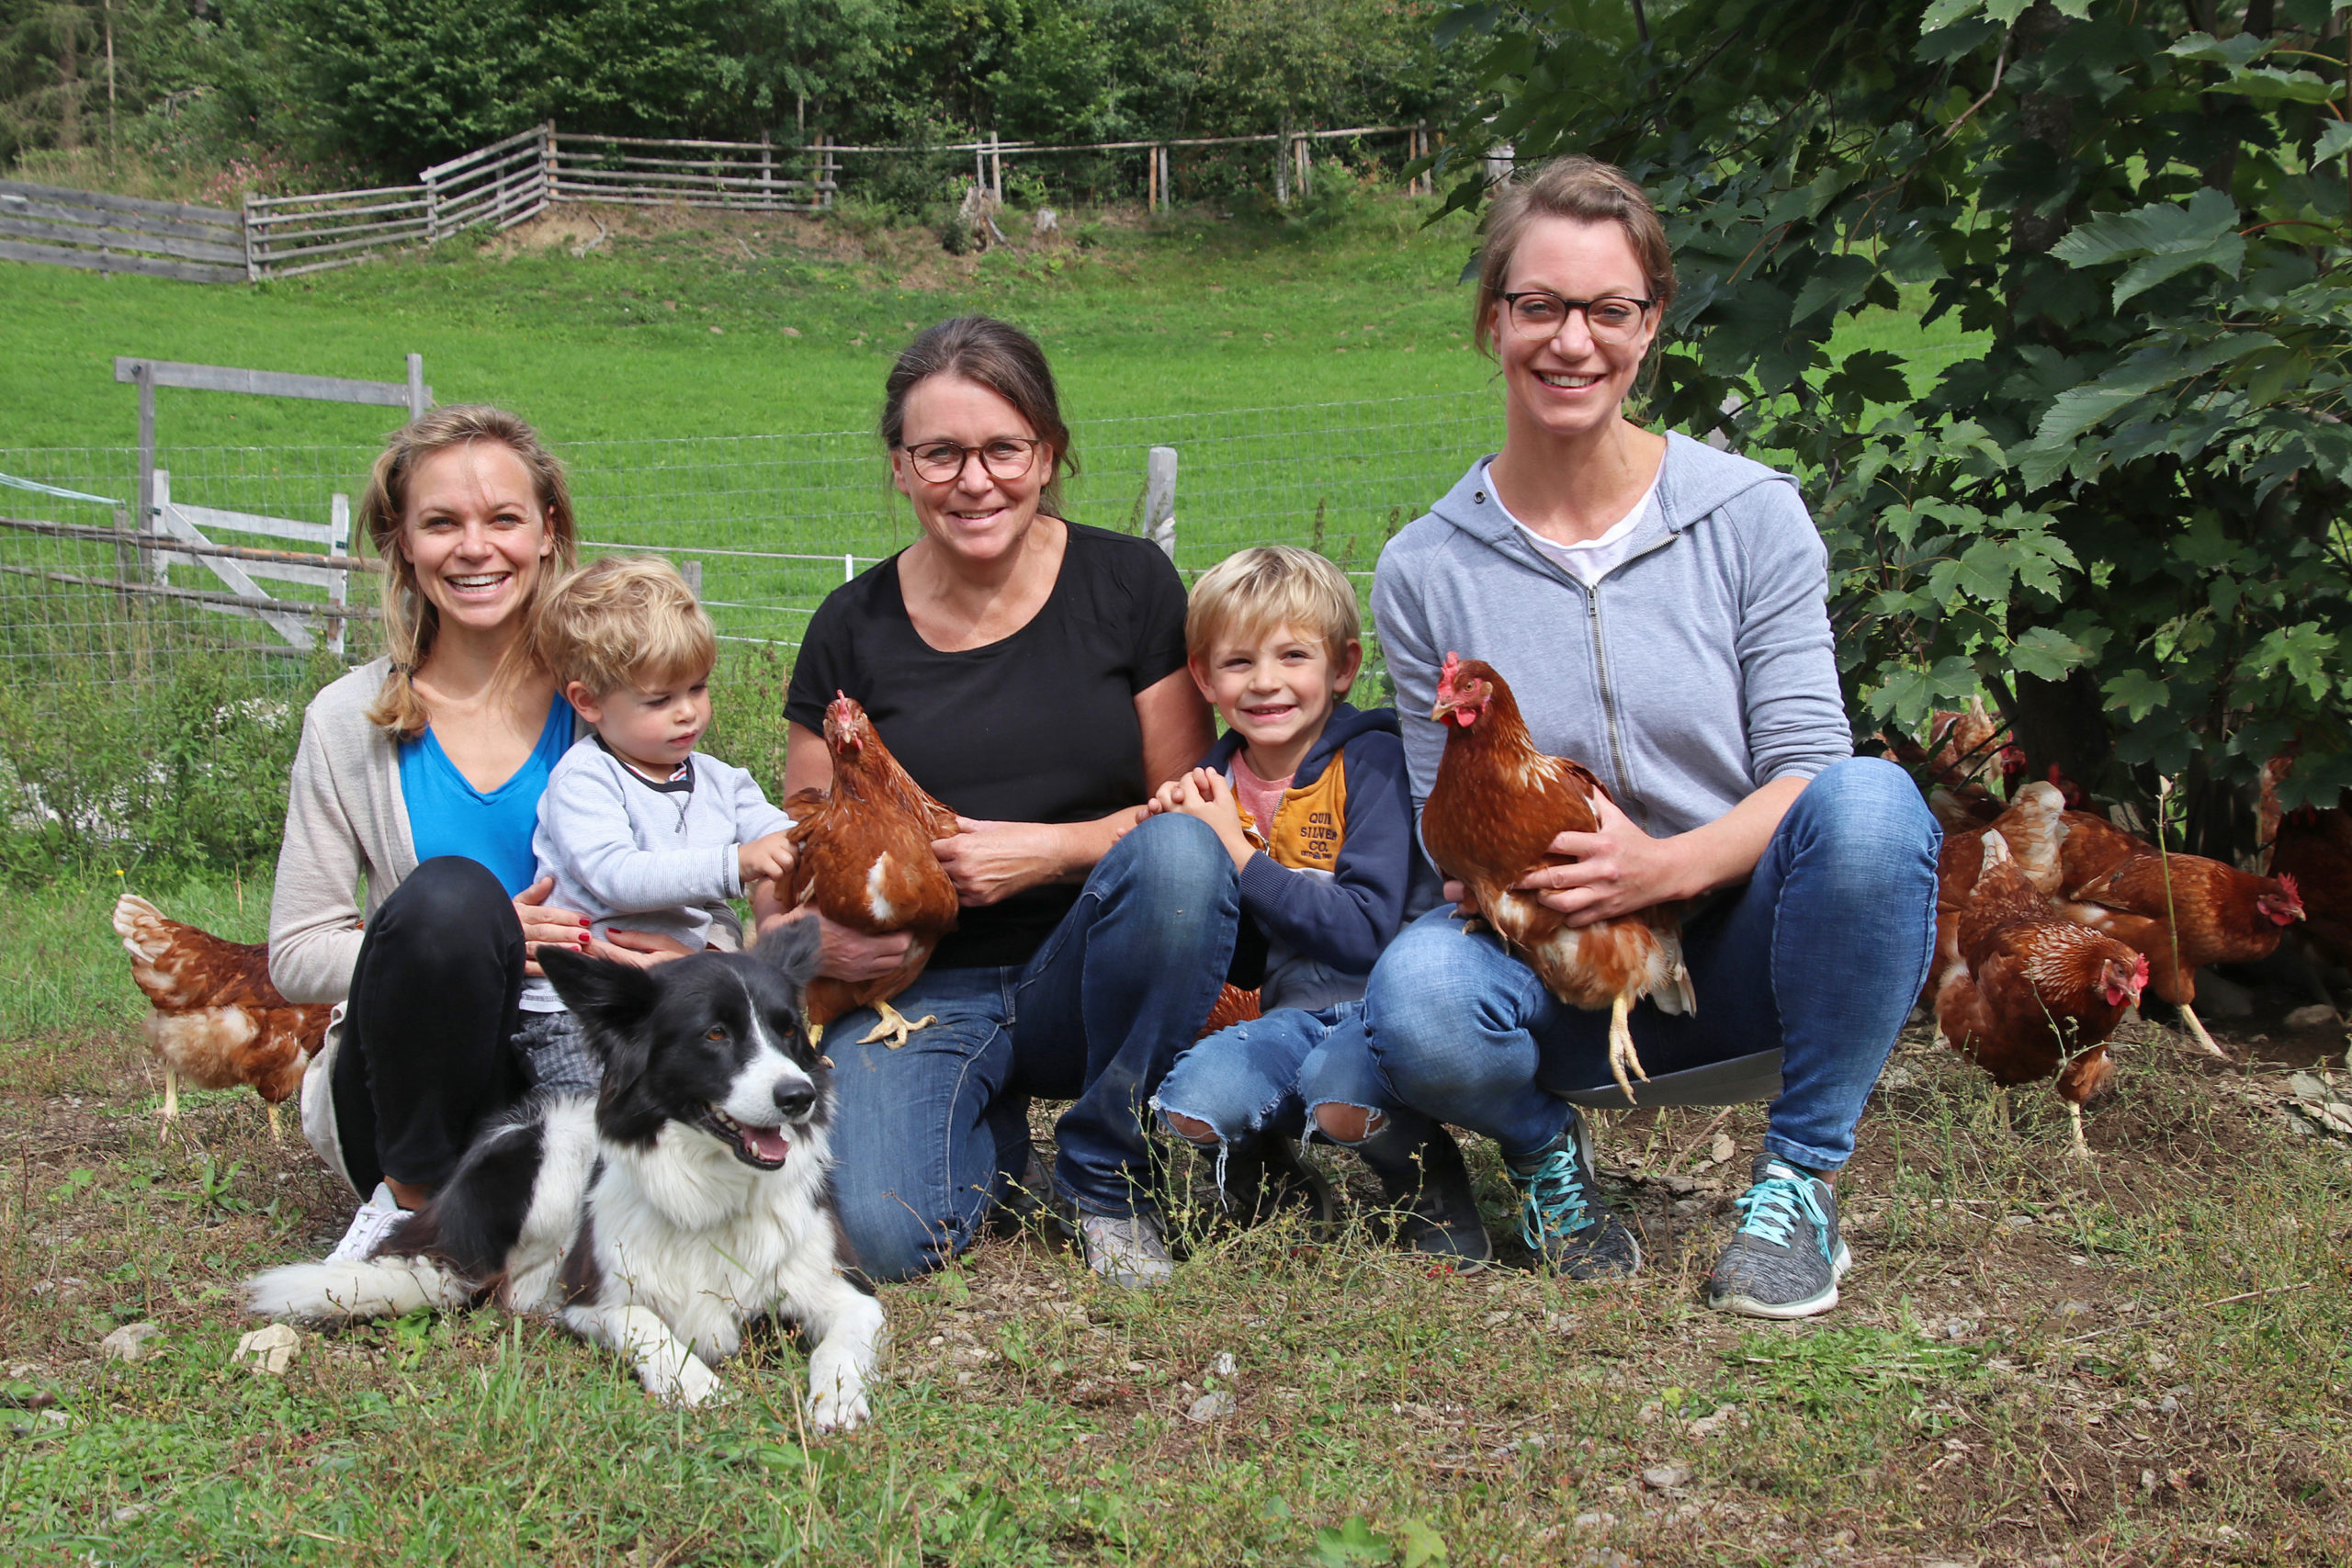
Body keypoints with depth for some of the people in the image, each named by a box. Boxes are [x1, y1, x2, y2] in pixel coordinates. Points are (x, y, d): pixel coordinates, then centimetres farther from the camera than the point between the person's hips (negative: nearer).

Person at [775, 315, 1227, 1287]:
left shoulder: (1128, 584, -2)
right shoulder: (855, 627, 1)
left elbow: (1185, 806, 0)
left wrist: (1052, 850, -17)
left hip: (1088, 975, 0)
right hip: (924, 982, 0)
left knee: (1180, 854, -33)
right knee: (885, 1234, -27)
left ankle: (1106, 1180, -9)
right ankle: (992, 1132, 13)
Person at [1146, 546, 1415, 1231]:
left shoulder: (1372, 760, -10)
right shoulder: (1214, 784, 6)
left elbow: (1366, 932, -21)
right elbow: (1237, 964, 10)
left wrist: (1232, 849, -19)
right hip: (1293, 1017, 4)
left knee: (1333, 1081, -37)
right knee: (1193, 1099, -26)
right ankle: (1268, 1175, 6)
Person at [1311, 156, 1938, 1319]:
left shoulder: (1751, 516, -2)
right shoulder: (1424, 571, 1)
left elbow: (1809, 767, -6)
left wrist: (1667, 866, -25)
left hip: (1743, 955, 0)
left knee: (1870, 804, -33)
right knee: (1417, 998, -35)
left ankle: (1799, 1184, -13)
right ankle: (1541, 1144, 3)